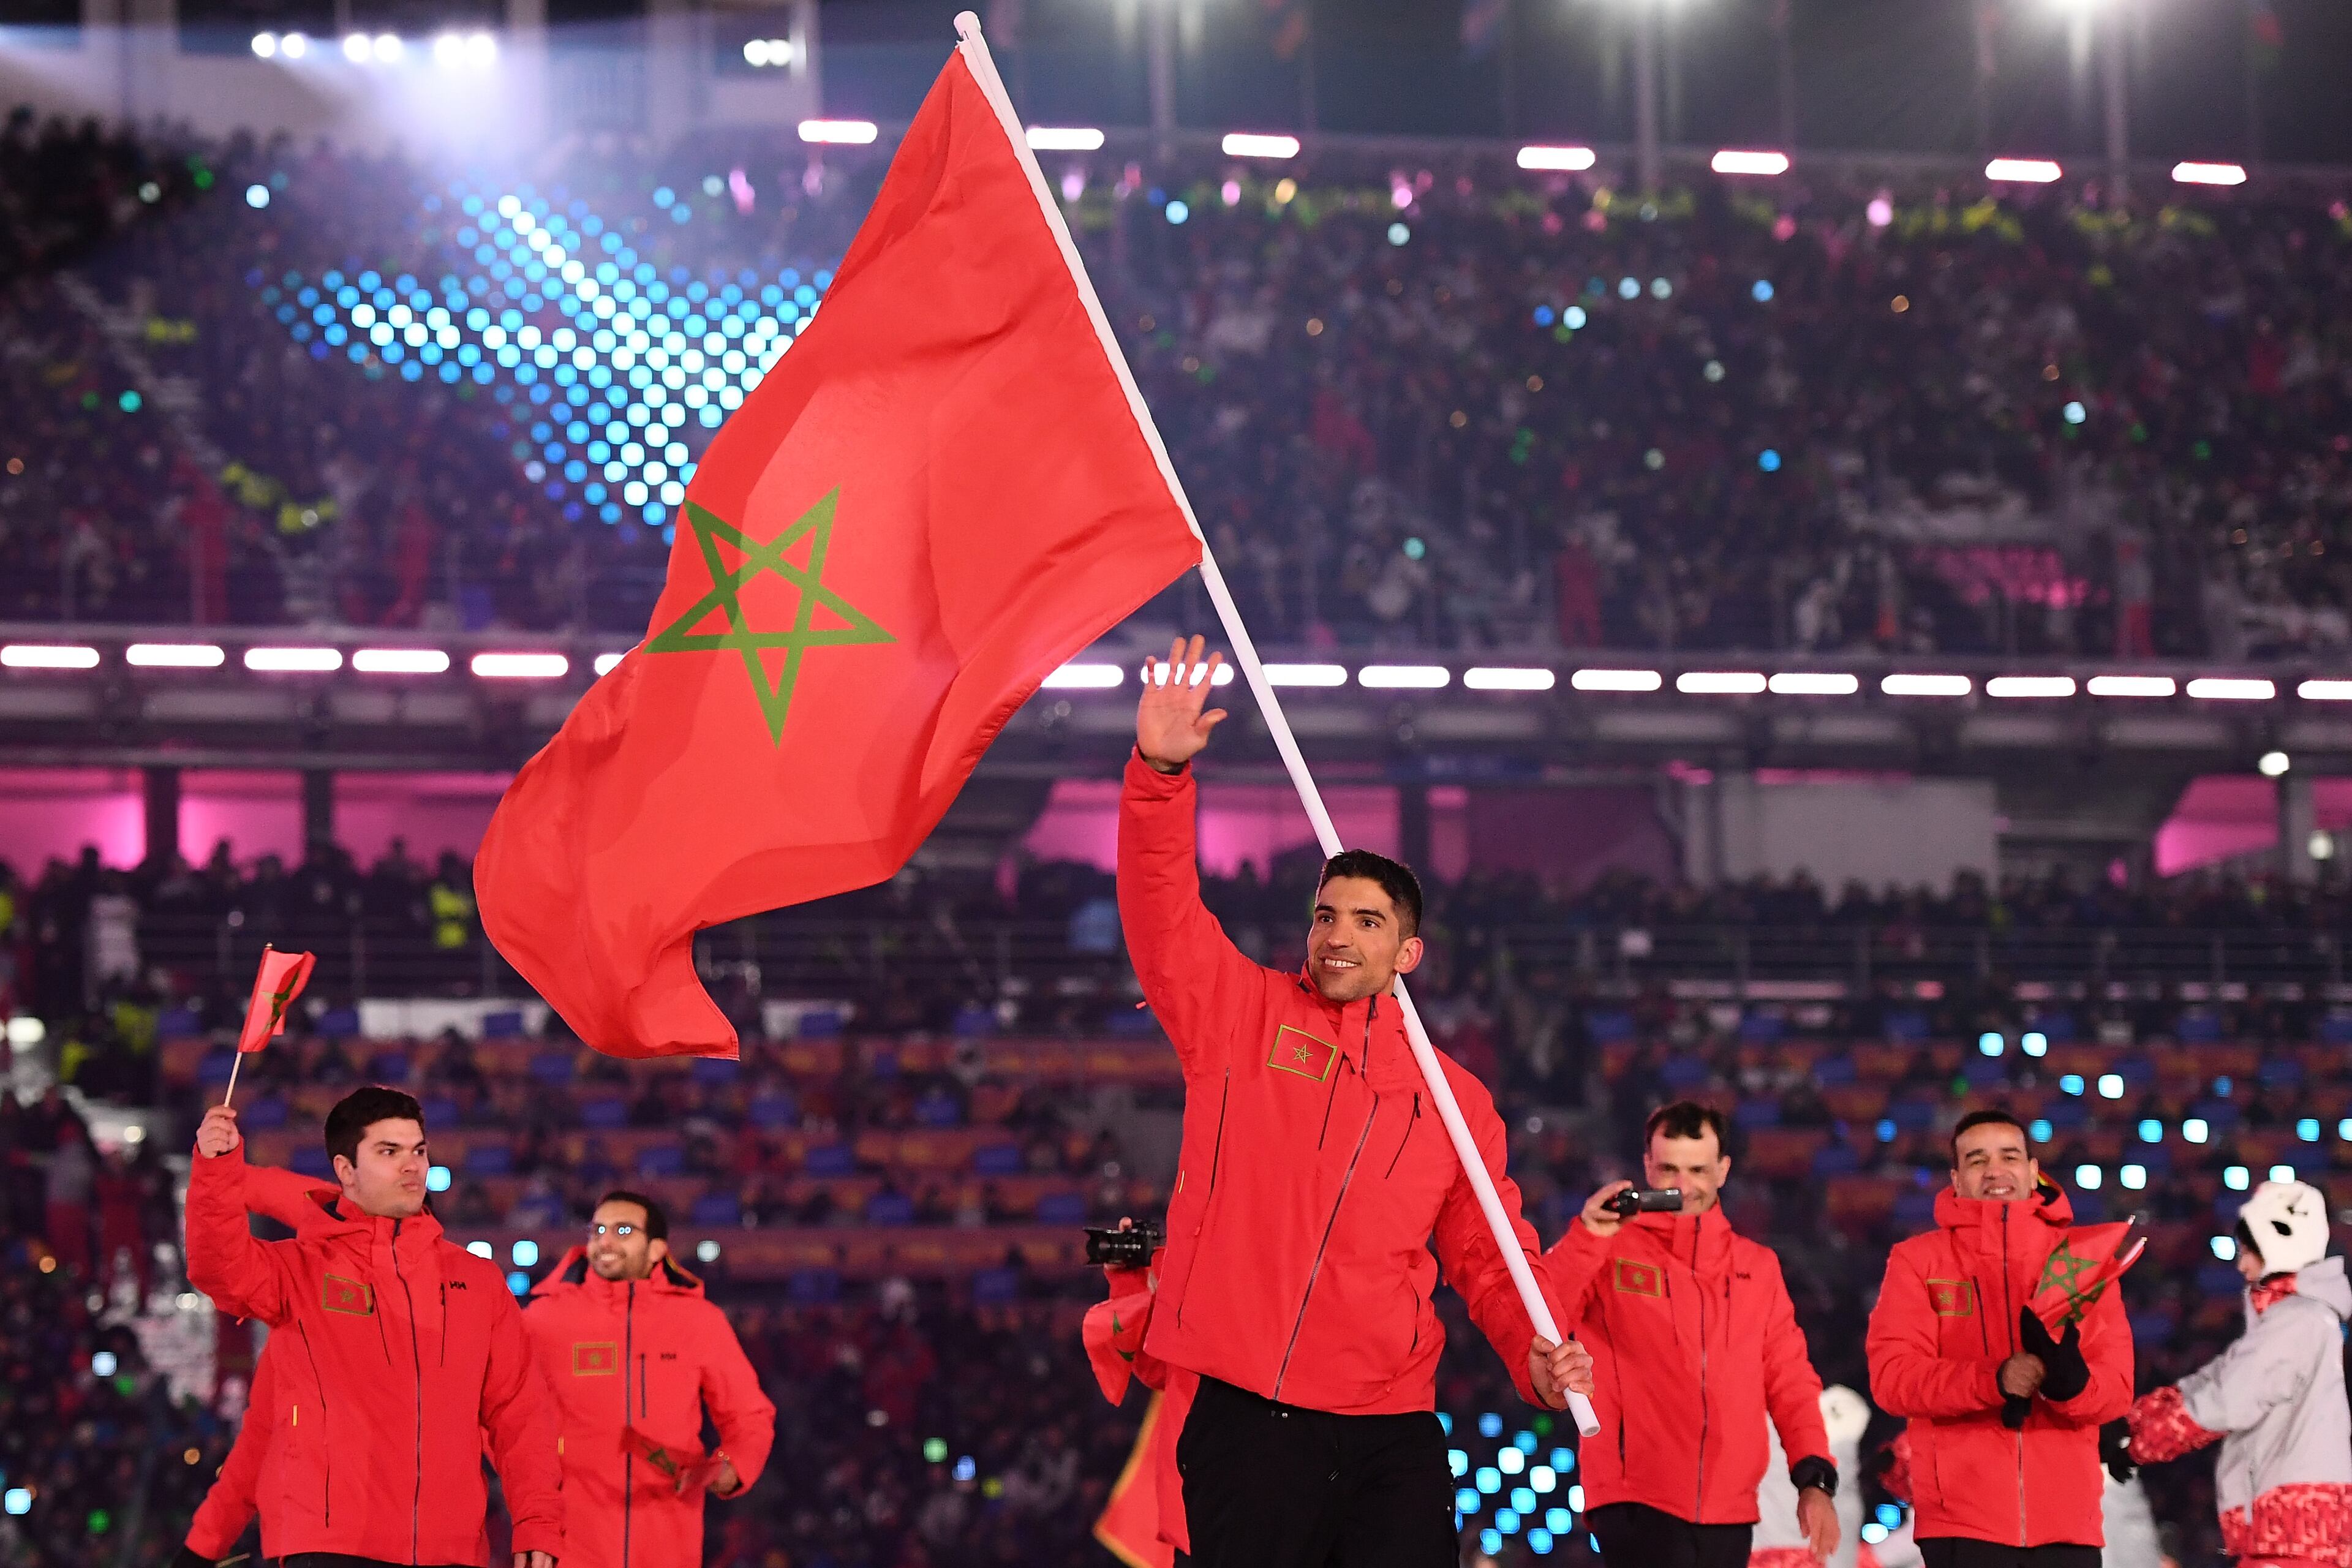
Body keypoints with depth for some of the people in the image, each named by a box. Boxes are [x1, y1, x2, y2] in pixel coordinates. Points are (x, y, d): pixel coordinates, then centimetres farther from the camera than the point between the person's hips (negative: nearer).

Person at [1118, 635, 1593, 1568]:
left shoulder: (1455, 1099, 13)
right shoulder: (1241, 1017, 9)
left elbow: (1485, 1254, 15)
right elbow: (1162, 913, -5)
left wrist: (1535, 1354, -4)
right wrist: (1161, 771, -19)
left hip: (1391, 1433, 2)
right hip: (1245, 1420, -2)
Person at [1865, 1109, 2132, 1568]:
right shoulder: (1918, 1261, 7)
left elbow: (2117, 1387, 2)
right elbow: (1892, 1377, -5)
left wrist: (2072, 1382, -22)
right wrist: (1993, 1379, -21)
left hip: (2066, 1520, 2)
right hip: (1963, 1521, -2)